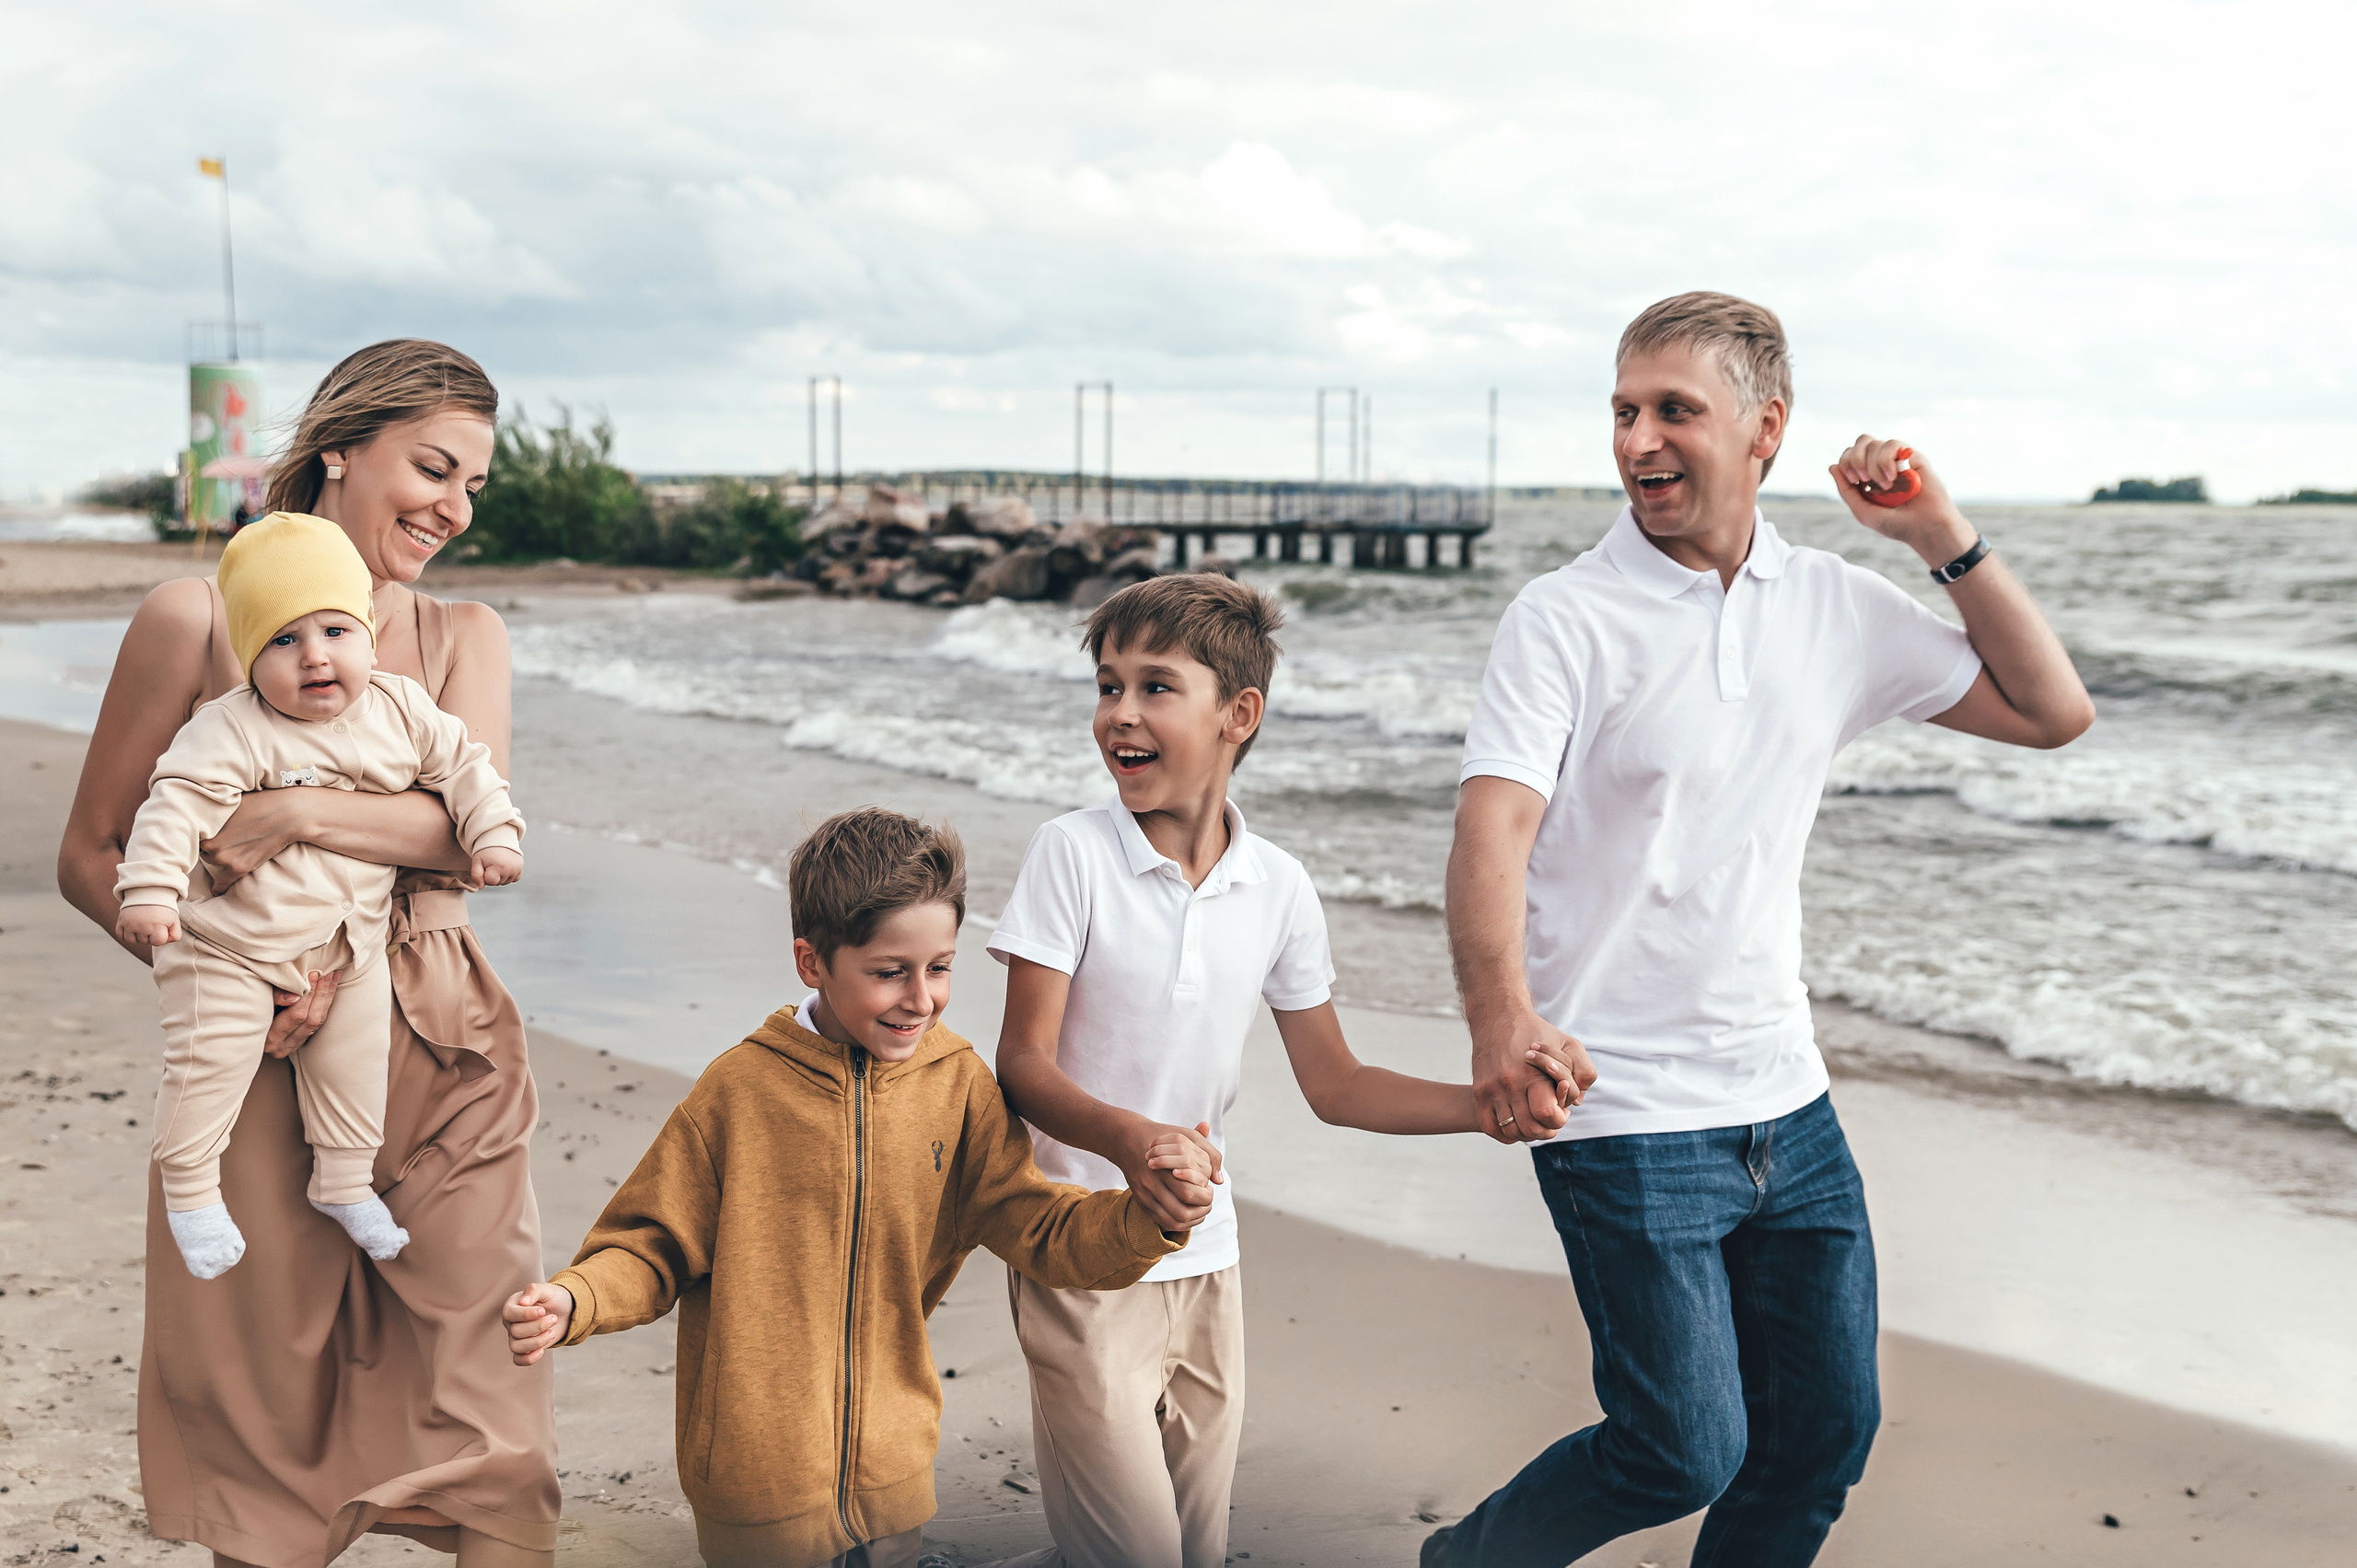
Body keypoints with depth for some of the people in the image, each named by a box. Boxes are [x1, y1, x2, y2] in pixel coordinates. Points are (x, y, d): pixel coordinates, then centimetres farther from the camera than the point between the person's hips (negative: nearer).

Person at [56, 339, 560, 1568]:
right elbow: (89, 856, 3)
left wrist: (296, 813, -20)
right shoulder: (198, 620, 1)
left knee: (489, 1418, 2)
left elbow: (478, 829, -6)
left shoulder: (464, 638, 11)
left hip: (449, 1061, 2)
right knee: (264, 1428, 7)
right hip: (261, 1065, -2)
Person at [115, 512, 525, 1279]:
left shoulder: (401, 711, -4)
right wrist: (150, 889, -38)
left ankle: (344, 1180, 33)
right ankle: (189, 1187, 16)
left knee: (356, 1061, 13)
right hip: (231, 947, -5)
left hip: (352, 944, 5)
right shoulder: (232, 731, -21)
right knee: (208, 1063, -4)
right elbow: (178, 802, -28)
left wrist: (494, 833, -5)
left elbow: (461, 764, 6)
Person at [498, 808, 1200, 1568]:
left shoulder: (960, 1085, -2)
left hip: (894, 1477, 3)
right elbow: (652, 1247, -4)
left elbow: (1042, 1231, -2)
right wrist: (572, 1302, -23)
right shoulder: (741, 1090, -11)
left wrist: (1152, 1217, -20)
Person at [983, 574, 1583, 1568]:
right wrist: (1128, 1137, -33)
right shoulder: (1072, 855, -11)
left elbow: (1333, 1085, 8)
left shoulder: (1279, 888, 1)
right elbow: (1023, 1062, -13)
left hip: (1205, 1262, 5)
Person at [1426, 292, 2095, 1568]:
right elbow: (1492, 832, -23)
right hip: (1624, 1114, -5)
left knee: (1826, 1433, 12)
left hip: (1786, 1100, 6)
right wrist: (1500, 1009, -42)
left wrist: (1946, 540, 0)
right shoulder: (1564, 621, -9)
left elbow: (2051, 710, 12)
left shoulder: (1837, 609, 6)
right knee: (1686, 1453, -5)